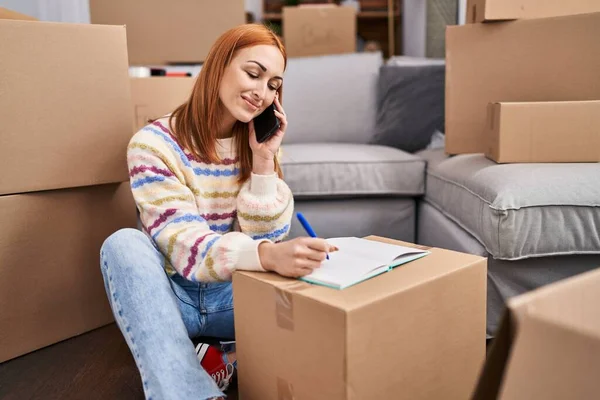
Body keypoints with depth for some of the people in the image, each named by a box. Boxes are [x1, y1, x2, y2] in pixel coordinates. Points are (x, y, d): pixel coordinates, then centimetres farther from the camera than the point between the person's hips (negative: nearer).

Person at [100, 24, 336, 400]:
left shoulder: (260, 143, 0)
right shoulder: (155, 143, -14)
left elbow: (263, 240, -6)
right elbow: (184, 244, -26)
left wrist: (264, 161, -17)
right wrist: (267, 255, -45)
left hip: (234, 295, 2)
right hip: (168, 296, -2)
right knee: (124, 244, -32)